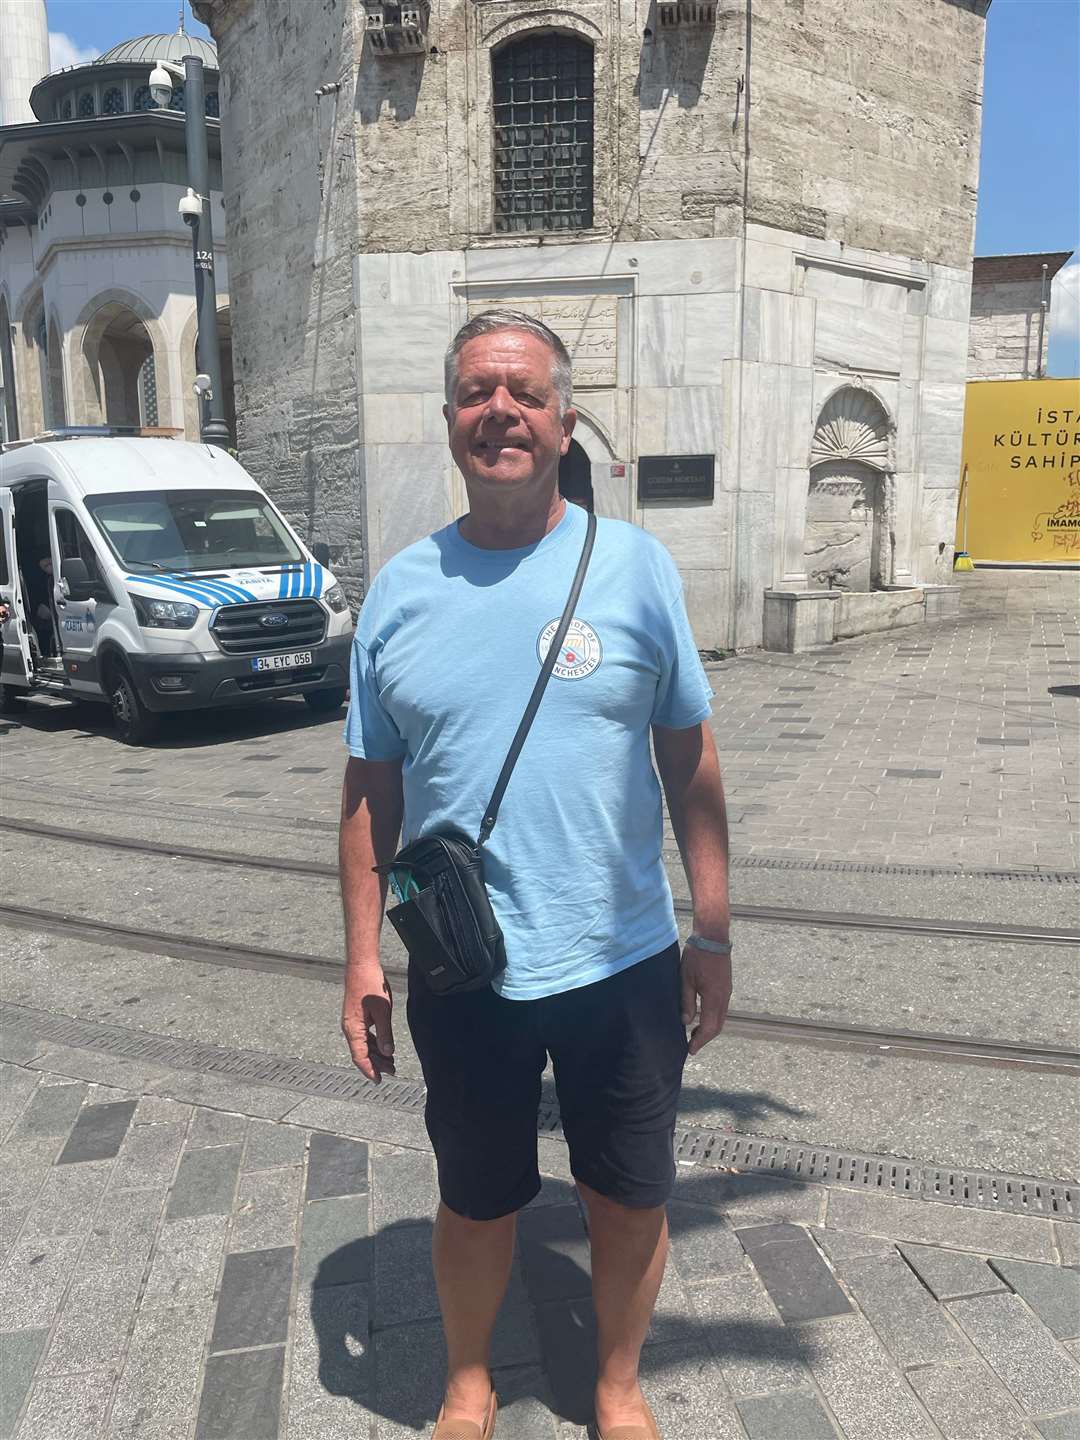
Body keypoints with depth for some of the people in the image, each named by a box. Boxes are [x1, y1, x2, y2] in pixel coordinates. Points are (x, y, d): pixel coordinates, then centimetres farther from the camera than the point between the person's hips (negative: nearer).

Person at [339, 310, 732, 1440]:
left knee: (631, 1199, 18)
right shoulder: (401, 587, -2)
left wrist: (713, 933, 0)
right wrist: (362, 959, 2)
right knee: (475, 1203, 20)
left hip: (626, 965, 0)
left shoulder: (635, 563, -5)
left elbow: (690, 758, 0)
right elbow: (370, 787, 3)